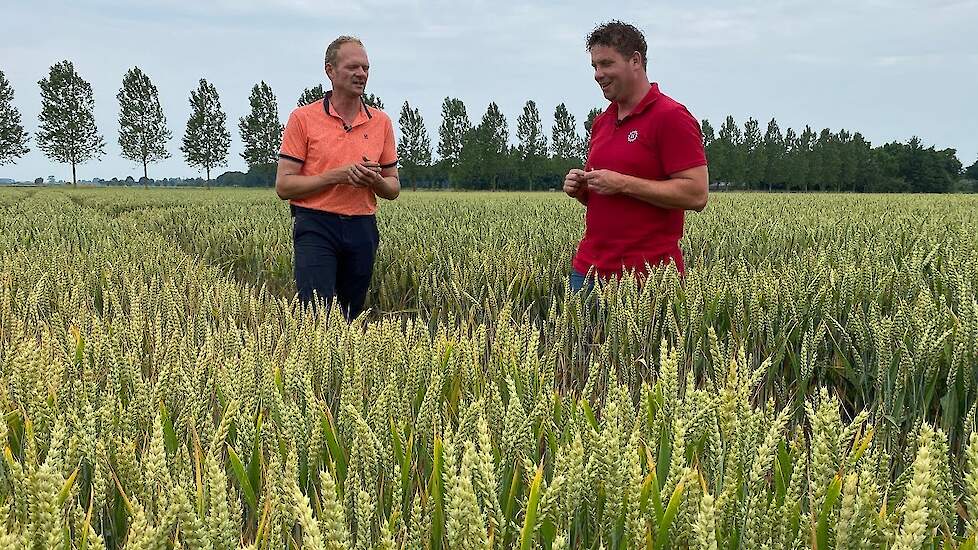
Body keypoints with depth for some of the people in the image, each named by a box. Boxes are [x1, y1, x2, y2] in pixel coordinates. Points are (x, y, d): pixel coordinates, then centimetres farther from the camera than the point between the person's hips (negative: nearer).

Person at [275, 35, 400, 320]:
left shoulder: (381, 122, 9)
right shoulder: (303, 118, -2)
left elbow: (393, 188, 15)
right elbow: (283, 186, -4)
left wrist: (375, 180, -9)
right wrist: (336, 175, -15)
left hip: (363, 229, 4)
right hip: (316, 227, -4)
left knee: (352, 316, 11)